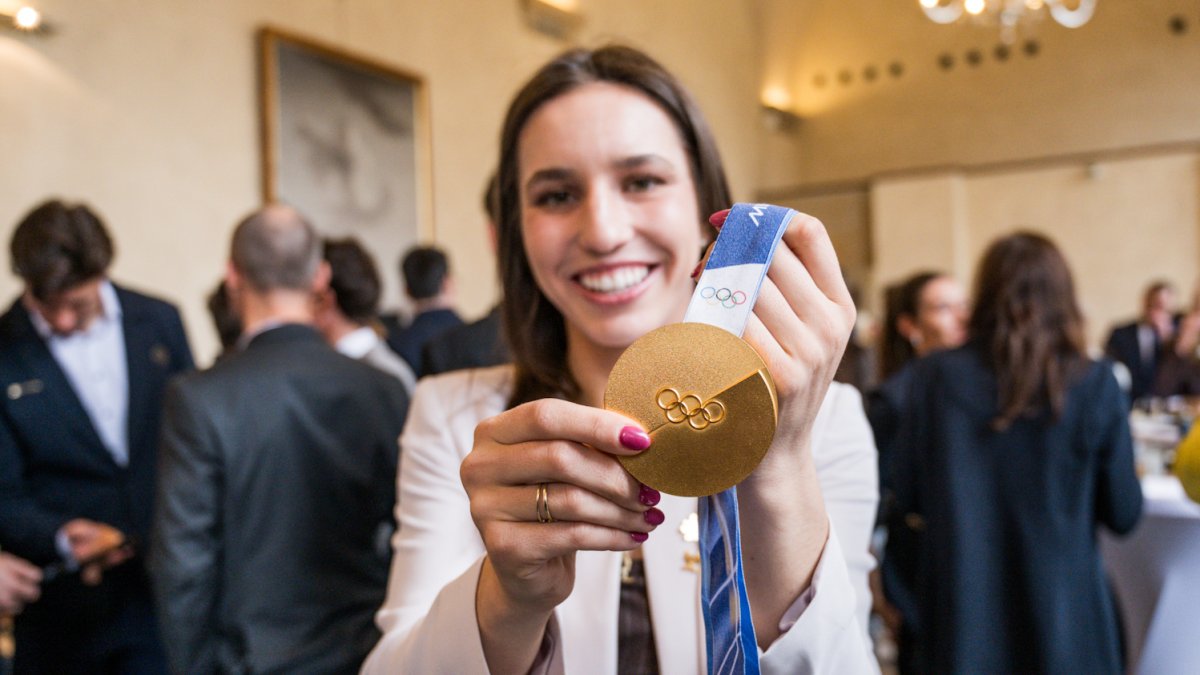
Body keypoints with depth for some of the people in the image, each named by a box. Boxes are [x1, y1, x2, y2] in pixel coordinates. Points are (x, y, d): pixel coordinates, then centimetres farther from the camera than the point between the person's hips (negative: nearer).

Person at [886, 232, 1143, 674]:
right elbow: (1123, 515, -4)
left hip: (959, 616, 1)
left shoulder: (935, 376, -10)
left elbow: (907, 498, -2)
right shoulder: (1095, 385, -11)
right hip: (1061, 615, 0)